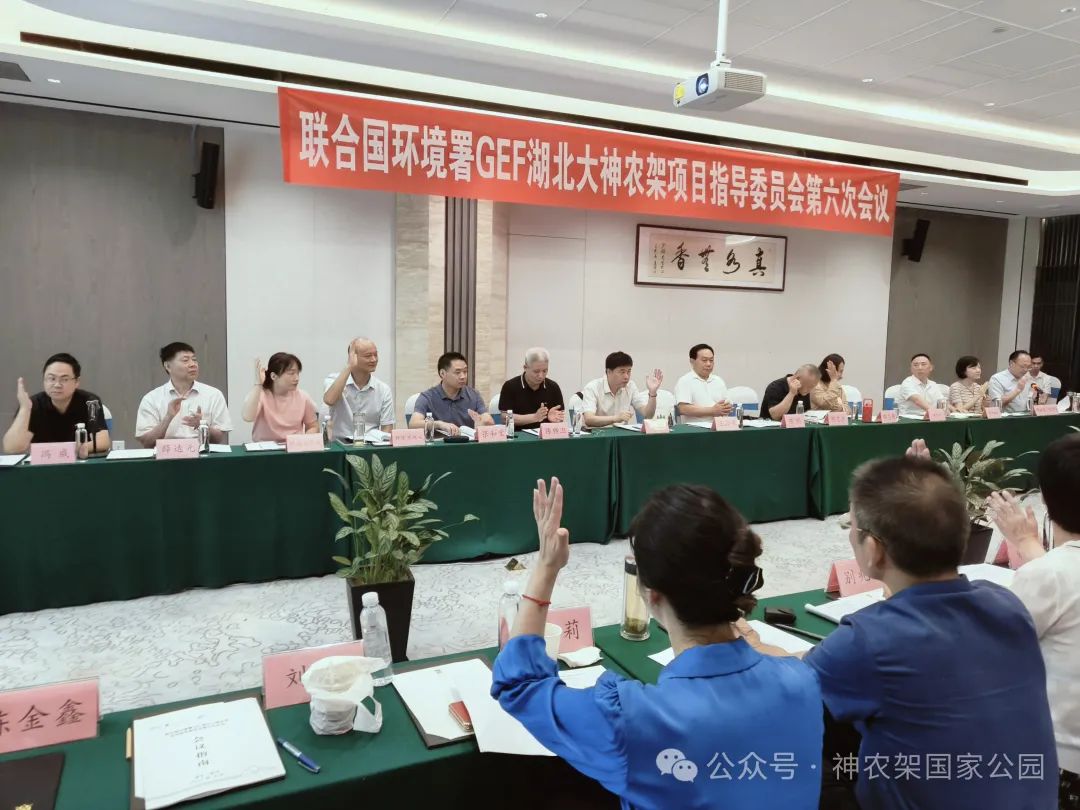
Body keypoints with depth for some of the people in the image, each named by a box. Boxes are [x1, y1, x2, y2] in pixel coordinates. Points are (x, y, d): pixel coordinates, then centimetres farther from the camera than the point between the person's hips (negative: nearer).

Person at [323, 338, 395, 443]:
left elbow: (387, 429, 1)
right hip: (339, 444, -3)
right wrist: (349, 366, -16)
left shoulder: (384, 390, 4)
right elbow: (329, 400, -22)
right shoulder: (334, 380, 0)